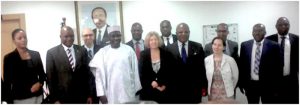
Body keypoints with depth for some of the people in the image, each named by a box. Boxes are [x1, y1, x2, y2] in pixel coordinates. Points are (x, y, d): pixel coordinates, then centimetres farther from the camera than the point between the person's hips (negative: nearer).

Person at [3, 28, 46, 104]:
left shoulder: (36, 54, 5)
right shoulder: (9, 58, -2)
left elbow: (42, 74, 12)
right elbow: (7, 82, -1)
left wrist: (40, 83, -8)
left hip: (37, 96, 3)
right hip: (19, 98, -2)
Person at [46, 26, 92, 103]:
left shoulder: (82, 50, 5)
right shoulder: (52, 53, -3)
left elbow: (86, 73, 6)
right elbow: (51, 78, -3)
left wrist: (88, 95, 5)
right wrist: (55, 99, -6)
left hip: (81, 97, 2)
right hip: (62, 97, -2)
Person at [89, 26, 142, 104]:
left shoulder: (128, 50, 0)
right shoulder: (103, 52, -2)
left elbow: (135, 71, 5)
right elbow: (99, 74, -2)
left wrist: (137, 90, 6)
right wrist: (101, 93, -5)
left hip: (128, 94, 1)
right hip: (111, 96, -1)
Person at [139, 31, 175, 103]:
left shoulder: (167, 54, 0)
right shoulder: (143, 54, 0)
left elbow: (171, 71, 0)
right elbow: (141, 73, -1)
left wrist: (165, 85, -8)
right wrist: (151, 83, -10)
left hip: (163, 91, 1)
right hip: (148, 91, 0)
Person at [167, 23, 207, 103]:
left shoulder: (198, 47, 3)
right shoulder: (169, 49, -1)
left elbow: (202, 67, 3)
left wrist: (204, 86, 1)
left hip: (194, 88, 1)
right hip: (176, 89, -1)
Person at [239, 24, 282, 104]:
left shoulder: (273, 46, -5)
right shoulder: (245, 45, 3)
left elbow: (278, 67, -4)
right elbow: (242, 65, 6)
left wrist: (276, 87, -6)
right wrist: (243, 83, 2)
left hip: (268, 85, -2)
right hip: (250, 85, 2)